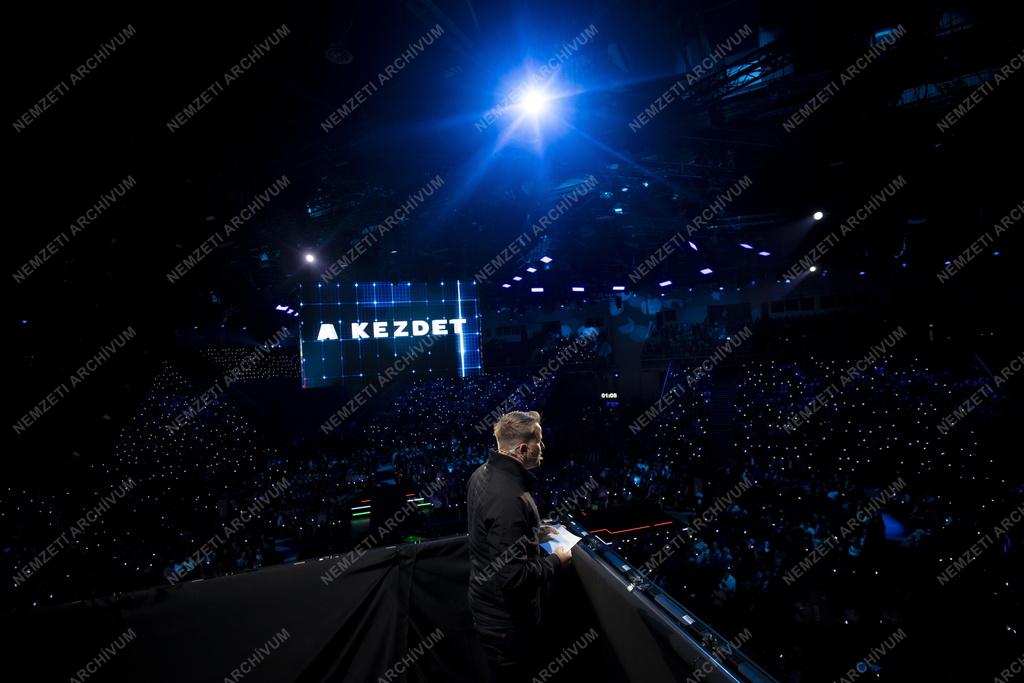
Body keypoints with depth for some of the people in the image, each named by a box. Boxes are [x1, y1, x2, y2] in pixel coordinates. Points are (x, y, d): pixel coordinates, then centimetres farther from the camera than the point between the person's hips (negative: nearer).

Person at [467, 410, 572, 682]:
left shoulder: (482, 473, -5)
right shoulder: (510, 498, -35)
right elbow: (514, 576, -31)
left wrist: (535, 533, 8)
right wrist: (556, 562, -16)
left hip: (487, 601, 9)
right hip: (506, 617, -9)